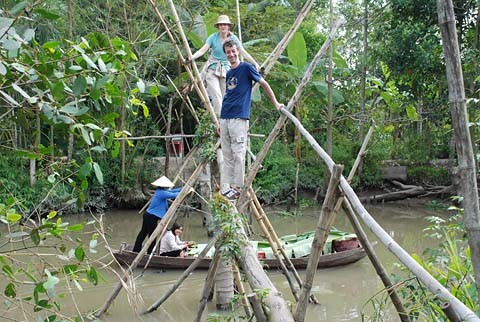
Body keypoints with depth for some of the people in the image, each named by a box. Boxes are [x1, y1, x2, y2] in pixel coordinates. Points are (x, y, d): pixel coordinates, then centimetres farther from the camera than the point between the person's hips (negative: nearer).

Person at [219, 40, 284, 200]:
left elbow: (264, 84, 3)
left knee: (238, 154, -7)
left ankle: (237, 187, -3)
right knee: (227, 155, 8)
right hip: (224, 118, 7)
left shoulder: (246, 67, -1)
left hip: (239, 118, -7)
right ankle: (228, 186, 13)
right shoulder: (228, 73, 18)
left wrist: (276, 104, 1)